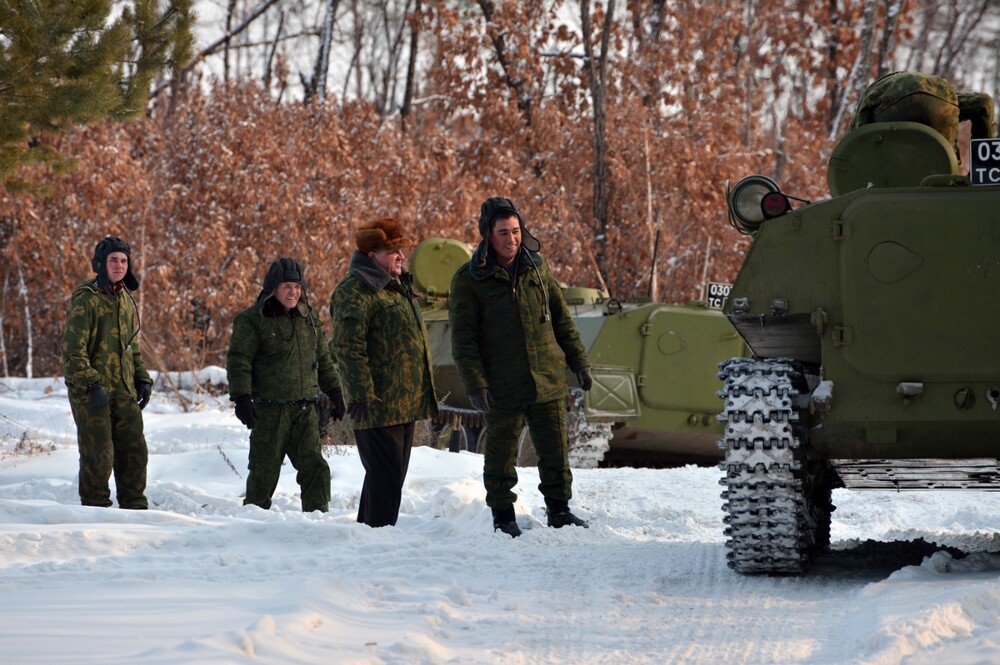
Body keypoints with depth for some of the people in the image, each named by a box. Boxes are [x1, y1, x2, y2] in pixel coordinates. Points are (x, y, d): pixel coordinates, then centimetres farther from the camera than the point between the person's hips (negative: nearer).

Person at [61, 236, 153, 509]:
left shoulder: (126, 301, 14)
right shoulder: (86, 299, -11)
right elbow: (73, 350, -15)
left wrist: (142, 380, 14)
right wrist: (91, 384, -22)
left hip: (124, 392, 7)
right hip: (91, 393, -7)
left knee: (135, 451, 8)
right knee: (98, 456, -4)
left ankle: (135, 508, 17)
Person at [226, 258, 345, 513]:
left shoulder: (309, 319, 14)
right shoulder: (252, 320, -5)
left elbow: (324, 360, 23)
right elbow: (238, 362, -9)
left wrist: (334, 392, 20)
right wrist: (242, 398, -17)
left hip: (305, 410, 5)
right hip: (269, 411, -5)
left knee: (315, 468, -1)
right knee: (264, 471, 0)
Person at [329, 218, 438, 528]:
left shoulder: (398, 286, 20)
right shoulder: (354, 291, -13)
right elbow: (348, 347, -20)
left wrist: (423, 393, 28)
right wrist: (361, 395, -26)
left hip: (405, 403, 10)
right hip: (379, 405, -10)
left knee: (394, 475, 15)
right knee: (385, 477, -10)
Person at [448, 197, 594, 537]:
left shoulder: (536, 268, 8)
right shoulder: (469, 279, -5)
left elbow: (562, 320, 16)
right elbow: (463, 339, -7)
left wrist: (579, 362, 13)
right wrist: (475, 384, -15)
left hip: (548, 382, 3)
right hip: (502, 390, -3)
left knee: (555, 451, 7)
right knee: (501, 454, 6)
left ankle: (559, 510, 20)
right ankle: (503, 516, 17)